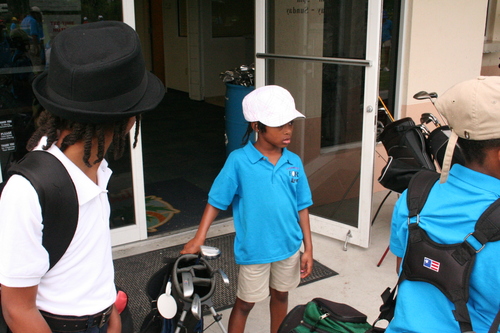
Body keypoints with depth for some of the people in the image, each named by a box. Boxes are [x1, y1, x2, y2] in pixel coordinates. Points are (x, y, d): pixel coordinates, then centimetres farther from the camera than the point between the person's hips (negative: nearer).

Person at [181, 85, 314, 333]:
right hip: (254, 249, -4)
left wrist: (308, 247, 3)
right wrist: (199, 239, -15)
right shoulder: (239, 161, -16)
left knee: (280, 296, 23)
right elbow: (216, 200, -9)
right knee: (244, 304, 13)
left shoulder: (294, 162, -4)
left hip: (289, 247, 4)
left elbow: (302, 206, 3)